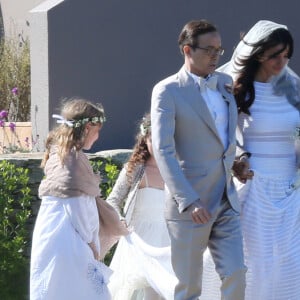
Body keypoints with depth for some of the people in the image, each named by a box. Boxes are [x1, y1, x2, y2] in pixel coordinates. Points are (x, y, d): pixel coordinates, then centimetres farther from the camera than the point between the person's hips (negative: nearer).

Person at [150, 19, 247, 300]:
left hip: (226, 203, 5)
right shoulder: (167, 91, -8)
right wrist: (189, 202, -23)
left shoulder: (226, 83, 10)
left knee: (236, 276, -3)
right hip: (189, 205, -5)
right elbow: (163, 150, -16)